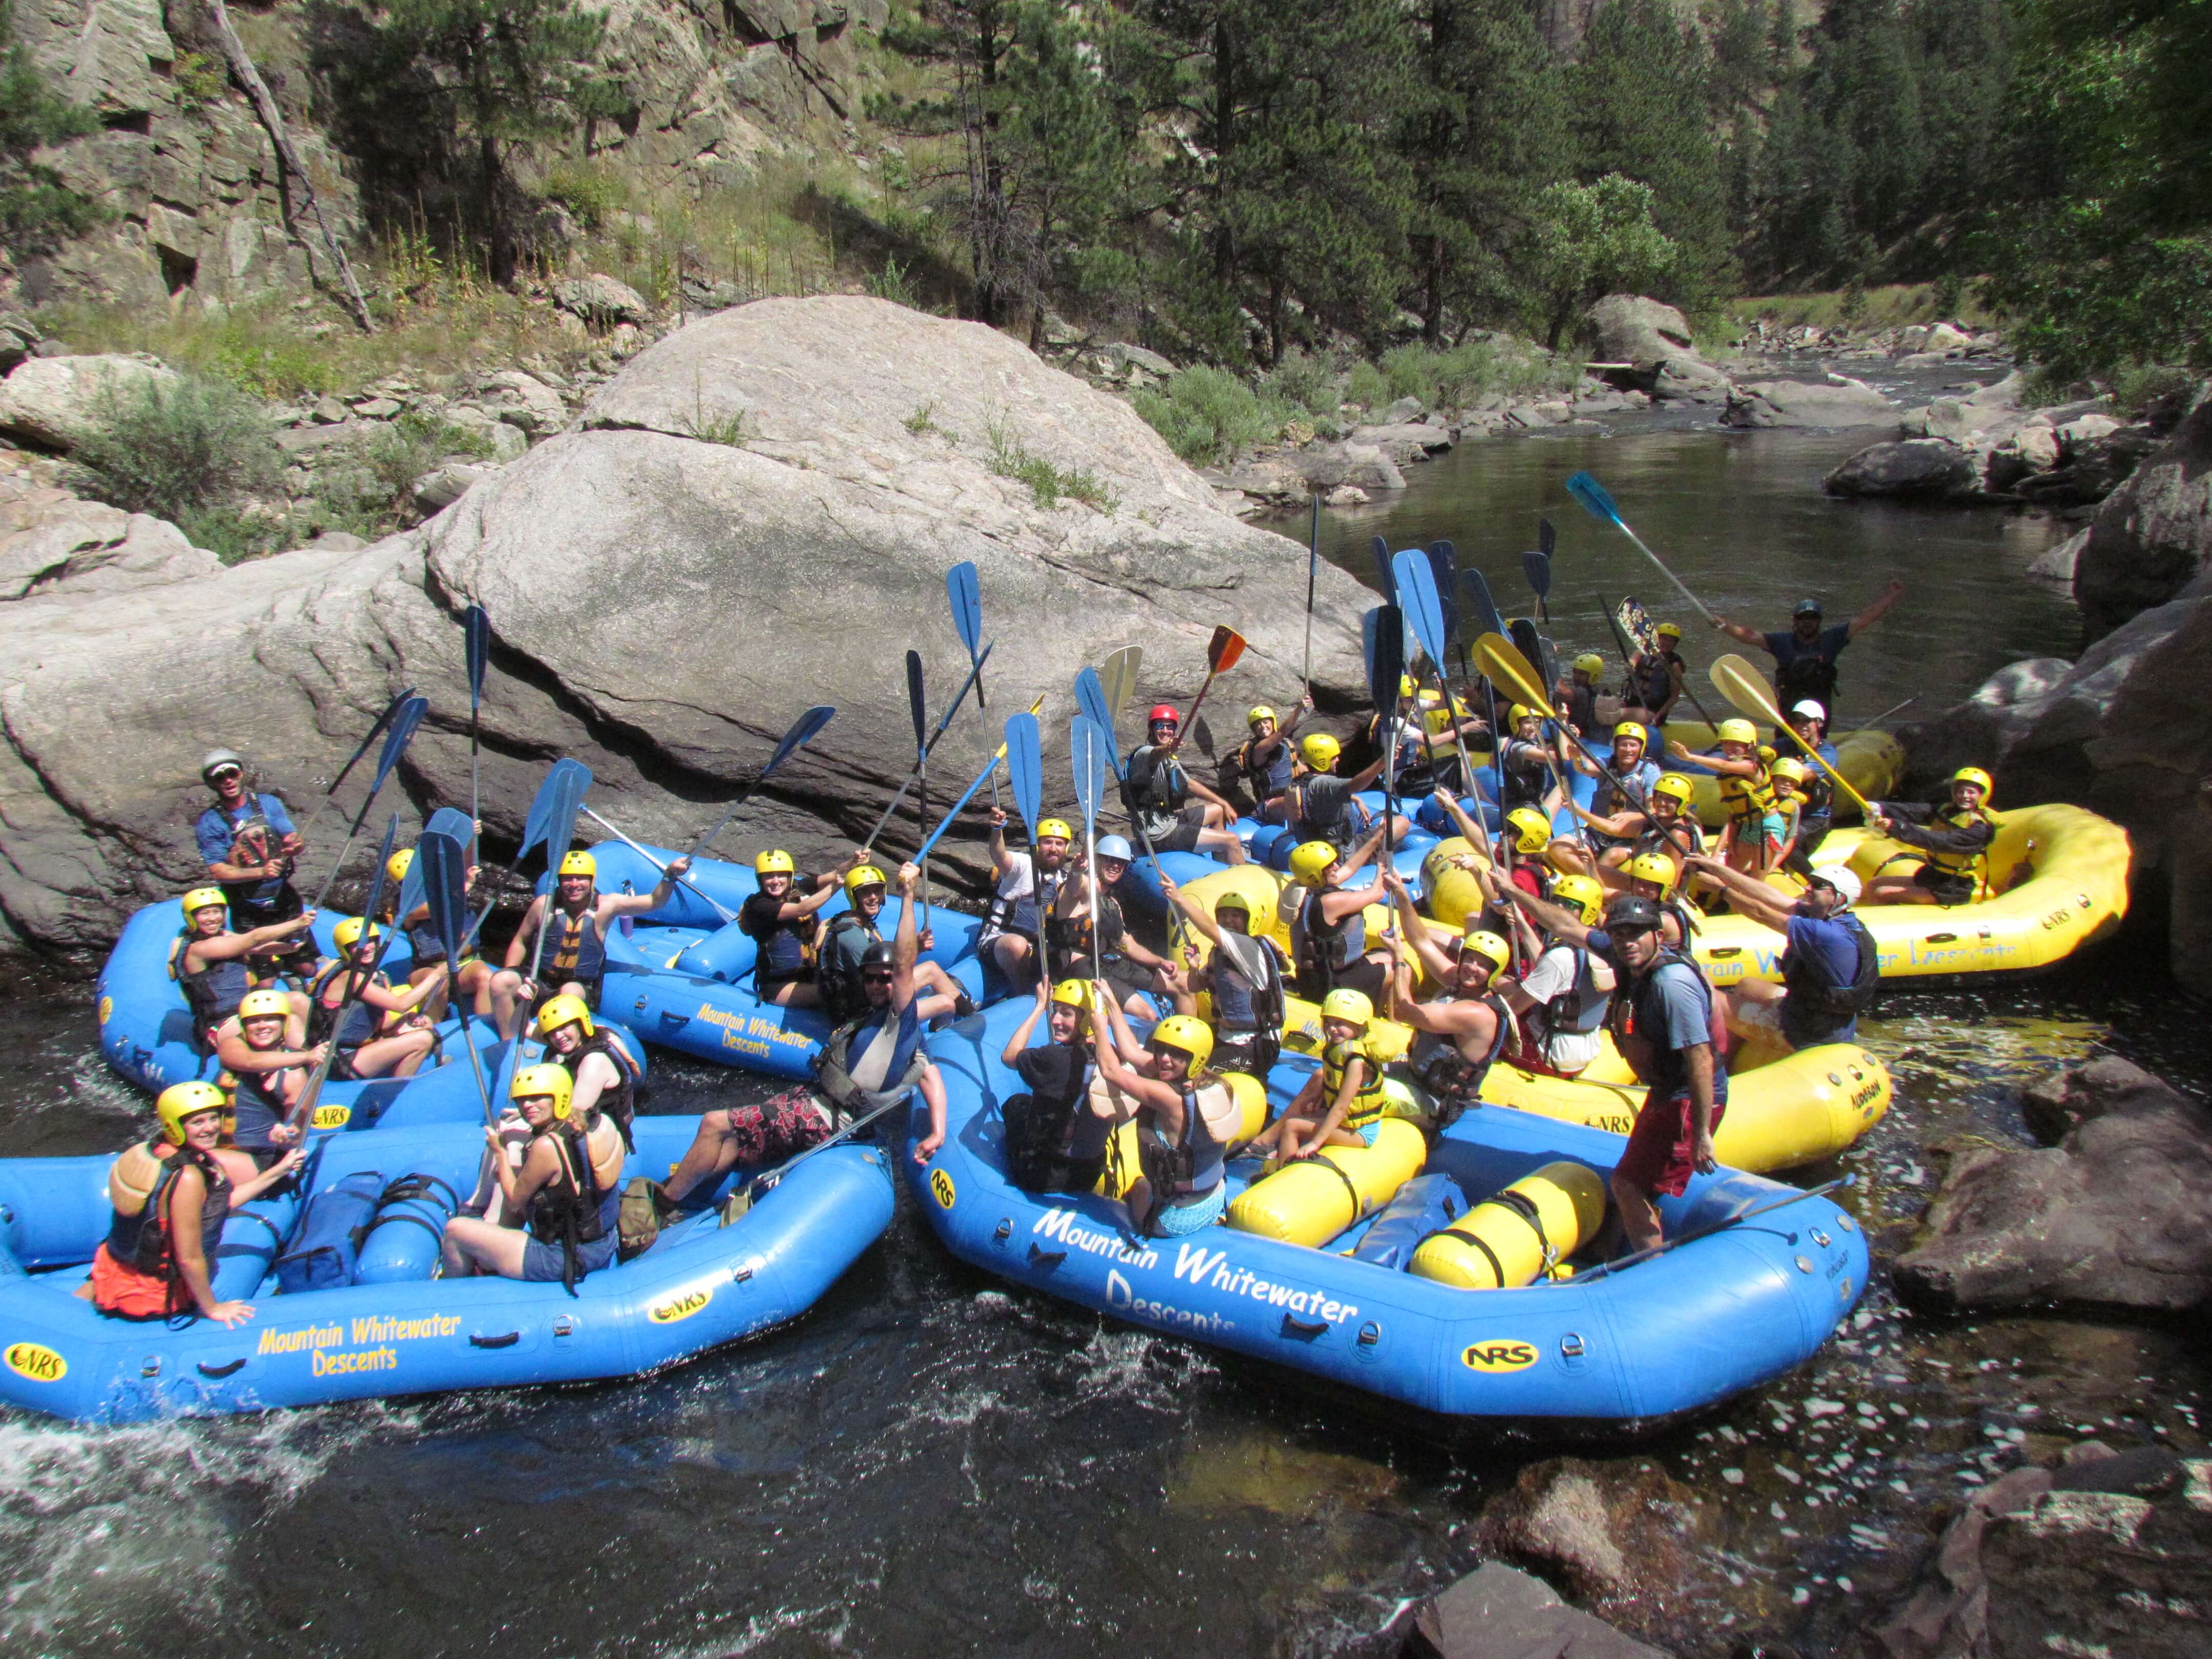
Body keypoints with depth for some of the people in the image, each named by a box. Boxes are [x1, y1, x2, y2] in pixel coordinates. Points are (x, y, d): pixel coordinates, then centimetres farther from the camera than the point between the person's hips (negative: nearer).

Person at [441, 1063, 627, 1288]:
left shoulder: (547, 1147, -23)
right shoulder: (581, 1128, 0)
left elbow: (514, 1203, -8)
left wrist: (499, 1152, 0)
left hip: (561, 1261, -9)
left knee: (456, 1229, 3)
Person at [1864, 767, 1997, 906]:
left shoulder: (1979, 828, -17)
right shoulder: (1946, 811, 6)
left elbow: (1941, 842, -31)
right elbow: (1912, 812, -10)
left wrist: (1896, 828, -41)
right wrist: (1879, 808, -29)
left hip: (1954, 893, -8)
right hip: (1932, 878, 8)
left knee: (1881, 894, -15)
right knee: (1874, 885, 5)